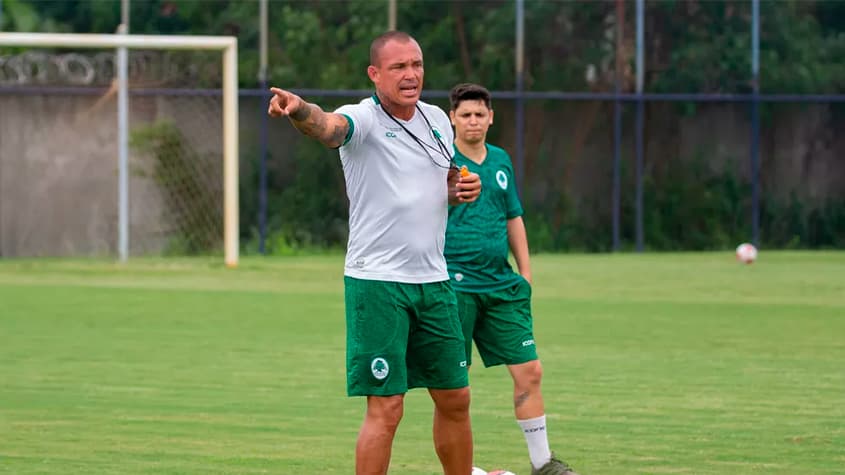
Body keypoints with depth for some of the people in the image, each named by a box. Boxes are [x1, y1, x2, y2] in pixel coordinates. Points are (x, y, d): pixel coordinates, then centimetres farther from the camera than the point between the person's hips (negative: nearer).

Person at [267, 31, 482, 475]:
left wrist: (464, 189, 1)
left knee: (455, 399, 14)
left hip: (433, 281, 7)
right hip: (377, 283, -7)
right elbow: (329, 125, -36)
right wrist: (299, 109, -59)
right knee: (386, 409, -9)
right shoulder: (363, 118, -12)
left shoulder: (437, 119, 9)